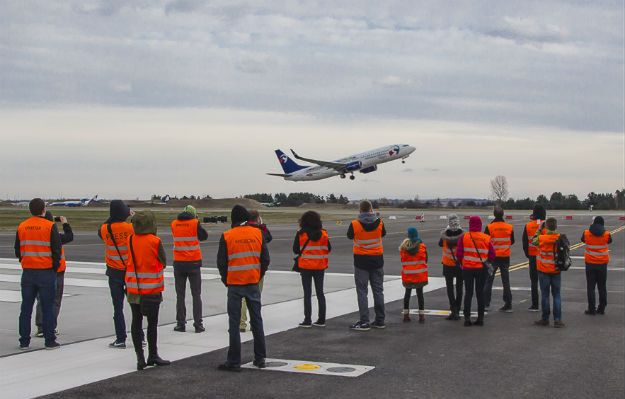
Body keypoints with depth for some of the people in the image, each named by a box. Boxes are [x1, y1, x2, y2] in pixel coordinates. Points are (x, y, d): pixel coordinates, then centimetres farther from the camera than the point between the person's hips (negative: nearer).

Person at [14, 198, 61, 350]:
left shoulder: (21, 227, 4)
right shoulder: (50, 226, -9)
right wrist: (55, 266, 3)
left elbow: (17, 250, 10)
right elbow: (57, 249, -9)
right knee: (47, 308, 3)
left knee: (26, 308, 10)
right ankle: (50, 341, 6)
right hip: (46, 272, -3)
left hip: (28, 272, 4)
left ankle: (24, 341, 13)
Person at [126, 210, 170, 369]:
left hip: (133, 288, 4)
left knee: (136, 321, 8)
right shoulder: (155, 241, -13)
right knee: (152, 323, 7)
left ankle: (140, 357, 6)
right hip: (152, 289, -4)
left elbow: (130, 259, 8)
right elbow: (163, 262, -3)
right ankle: (152, 356, 15)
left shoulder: (130, 240, -1)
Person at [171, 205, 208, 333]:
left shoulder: (174, 224, 2)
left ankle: (181, 324, 7)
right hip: (194, 262, -2)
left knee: (180, 295, 8)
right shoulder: (195, 223, -7)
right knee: (196, 295, 5)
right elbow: (204, 236, 3)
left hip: (179, 263, 2)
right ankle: (198, 324, 2)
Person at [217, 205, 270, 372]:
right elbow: (265, 259, 3)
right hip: (253, 283, 3)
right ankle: (260, 358, 20)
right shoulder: (258, 233, 0)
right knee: (256, 320, 14)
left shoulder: (227, 236, -8)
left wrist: (226, 280, 10)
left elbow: (221, 262, -5)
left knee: (234, 322, 3)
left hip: (234, 284, -3)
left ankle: (234, 361, 4)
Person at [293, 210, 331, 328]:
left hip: (305, 266, -3)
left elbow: (296, 250, -5)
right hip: (320, 266, 3)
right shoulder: (323, 233, -3)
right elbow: (328, 249, 4)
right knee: (320, 292, 11)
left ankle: (307, 320, 2)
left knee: (307, 294, 3)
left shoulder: (300, 234, -11)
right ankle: (321, 320, 13)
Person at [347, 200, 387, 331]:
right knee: (378, 290, 12)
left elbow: (350, 236, 4)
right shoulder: (379, 222, -7)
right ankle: (380, 321, 17)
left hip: (361, 260, -3)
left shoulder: (355, 224, -14)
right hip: (377, 259, 3)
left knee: (362, 291, 1)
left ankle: (364, 322, -2)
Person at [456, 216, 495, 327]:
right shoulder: (486, 238, -4)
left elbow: (458, 254, -8)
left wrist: (462, 263, 9)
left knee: (468, 293, 6)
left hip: (468, 269, -1)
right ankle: (480, 318, 12)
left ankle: (467, 318, 3)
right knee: (480, 293, 10)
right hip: (482, 269, 1)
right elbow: (492, 255, -2)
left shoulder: (464, 237, -9)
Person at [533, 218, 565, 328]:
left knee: (545, 295, 5)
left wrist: (539, 230, 10)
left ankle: (545, 319, 11)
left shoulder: (542, 238, -14)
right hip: (556, 270, 2)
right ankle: (557, 319, 3)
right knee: (556, 295, 7)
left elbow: (534, 241, 5)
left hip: (544, 270, -2)